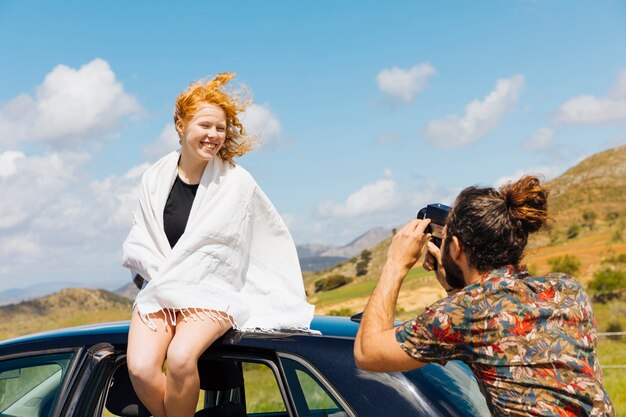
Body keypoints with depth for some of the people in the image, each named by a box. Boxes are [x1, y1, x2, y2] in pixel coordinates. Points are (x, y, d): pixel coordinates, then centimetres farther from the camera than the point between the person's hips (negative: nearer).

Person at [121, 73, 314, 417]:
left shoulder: (236, 182, -3)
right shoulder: (155, 178, 6)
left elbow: (210, 246, -4)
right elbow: (136, 244, 6)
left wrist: (169, 277, -8)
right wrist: (162, 274, -10)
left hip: (213, 292, -3)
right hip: (159, 289, 3)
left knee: (180, 357, -31)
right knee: (140, 368, -23)